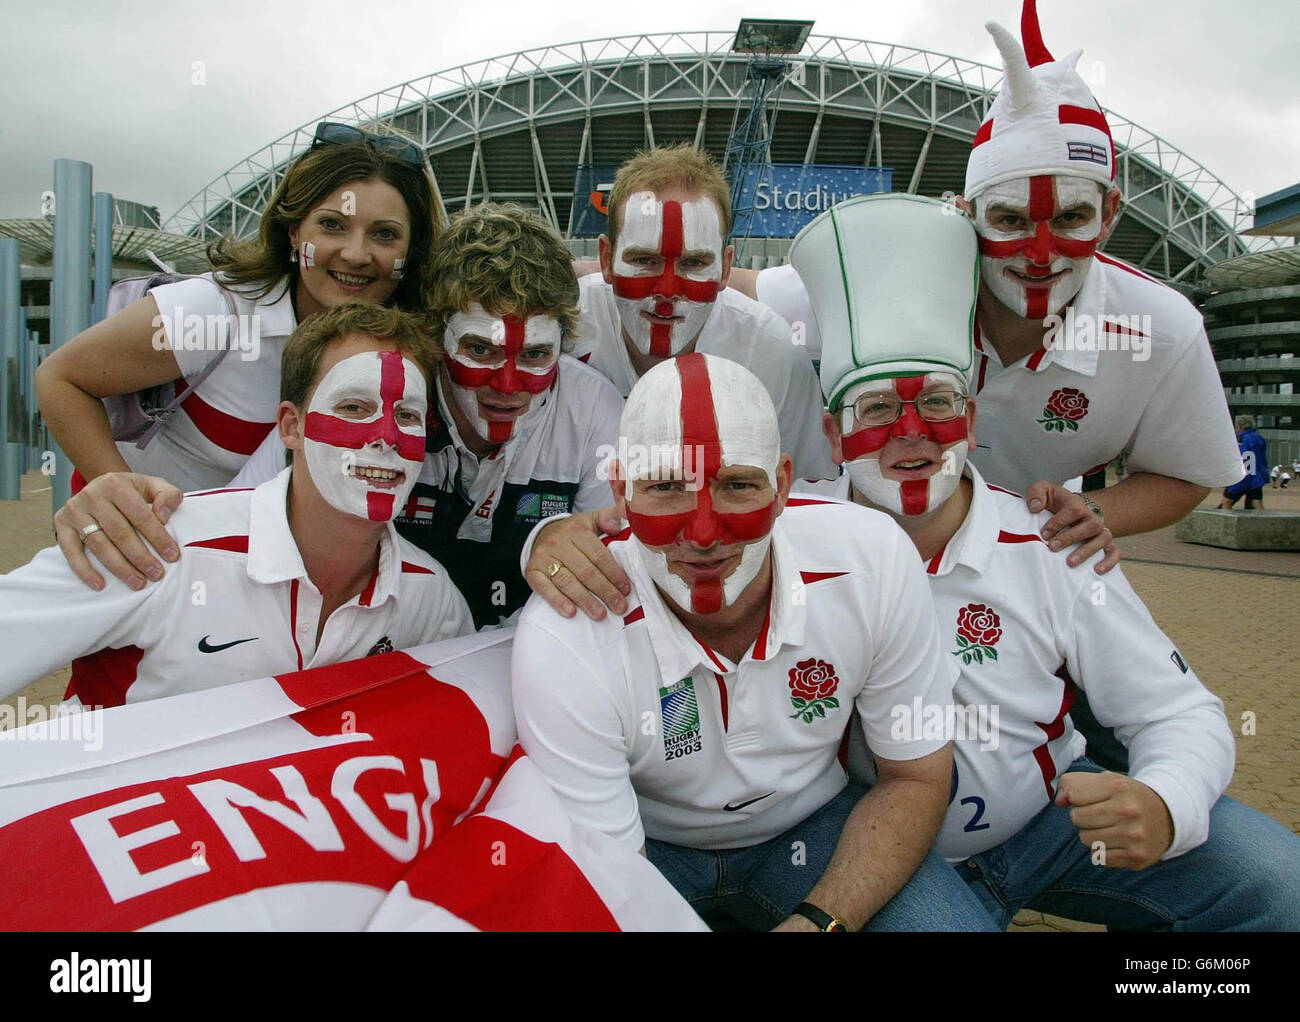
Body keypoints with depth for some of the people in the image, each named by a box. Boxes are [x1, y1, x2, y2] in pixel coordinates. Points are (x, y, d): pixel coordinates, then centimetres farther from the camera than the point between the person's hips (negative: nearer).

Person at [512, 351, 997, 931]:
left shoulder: (871, 558, -22)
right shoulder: (564, 643, -28)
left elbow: (916, 777, -9)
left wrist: (817, 921, -21)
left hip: (814, 824, 3)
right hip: (650, 845, -2)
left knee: (950, 919, -20)